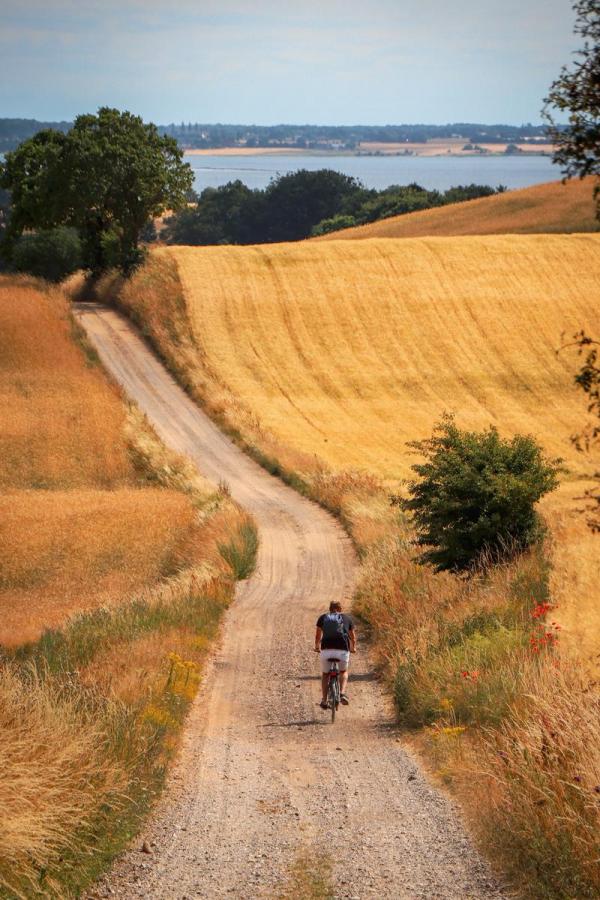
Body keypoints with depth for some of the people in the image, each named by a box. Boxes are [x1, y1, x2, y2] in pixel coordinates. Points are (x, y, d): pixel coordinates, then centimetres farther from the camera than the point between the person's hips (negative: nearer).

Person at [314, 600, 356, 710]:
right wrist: (353, 648, 47)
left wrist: (317, 647, 42)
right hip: (343, 649, 0)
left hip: (326, 650, 0)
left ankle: (324, 700, 14)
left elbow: (318, 636, 24)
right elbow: (352, 636, 29)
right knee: (343, 672, 25)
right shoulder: (346, 618, 19)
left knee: (325, 674, 20)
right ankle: (342, 693, 4)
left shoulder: (323, 617, 18)